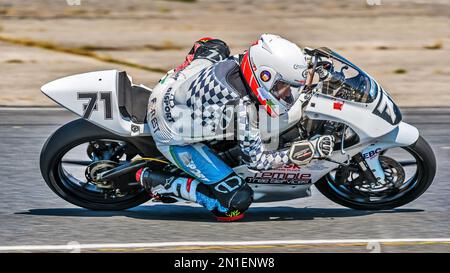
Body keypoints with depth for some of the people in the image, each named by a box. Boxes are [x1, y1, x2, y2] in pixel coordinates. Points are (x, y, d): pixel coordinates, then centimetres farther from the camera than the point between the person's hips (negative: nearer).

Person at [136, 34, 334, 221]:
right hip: (175, 139, -8)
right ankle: (157, 182, -4)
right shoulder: (243, 108, -36)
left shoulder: (235, 62, -18)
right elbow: (256, 159, -22)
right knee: (238, 200, -14)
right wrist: (311, 150, -25)